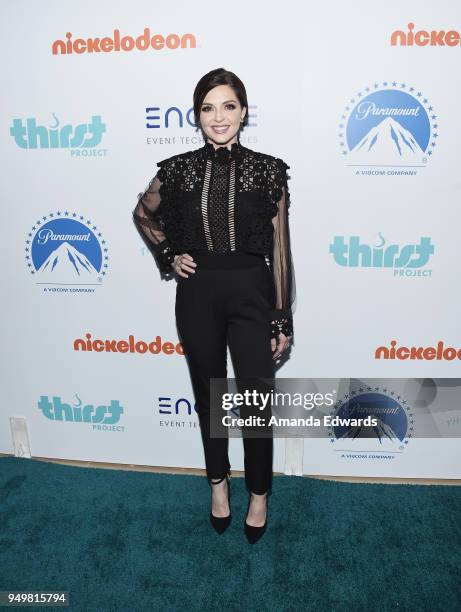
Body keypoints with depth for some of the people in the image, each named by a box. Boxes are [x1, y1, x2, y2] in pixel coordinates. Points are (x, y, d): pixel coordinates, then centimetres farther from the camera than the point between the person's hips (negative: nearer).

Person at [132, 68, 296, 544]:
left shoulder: (267, 170, -4)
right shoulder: (178, 169, 0)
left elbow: (279, 248, -2)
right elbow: (143, 214, 19)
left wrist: (283, 319, -3)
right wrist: (168, 256, 4)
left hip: (252, 294, -1)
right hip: (198, 296, 2)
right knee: (209, 397, 16)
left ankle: (259, 494, 32)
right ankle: (218, 483, 40)